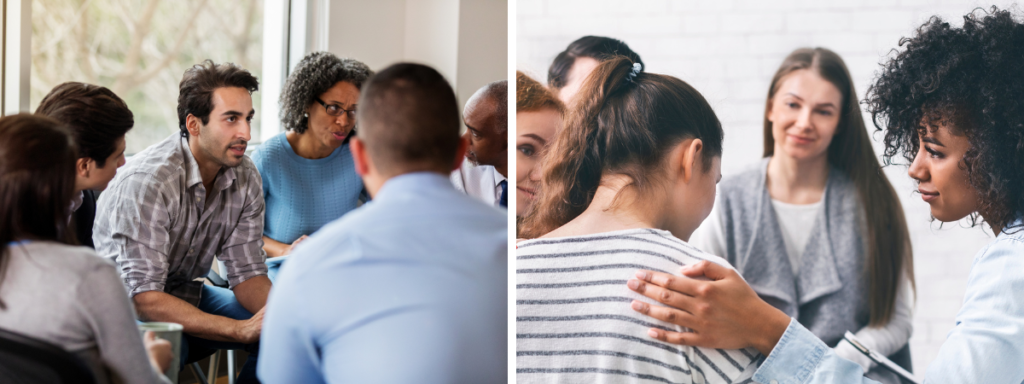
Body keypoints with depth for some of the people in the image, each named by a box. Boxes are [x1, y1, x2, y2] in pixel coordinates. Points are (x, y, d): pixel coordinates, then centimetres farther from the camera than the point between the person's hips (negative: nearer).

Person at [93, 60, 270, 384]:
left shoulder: (245, 178, -6)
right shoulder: (147, 181, -28)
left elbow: (247, 272, -3)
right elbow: (143, 297, -32)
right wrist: (241, 330, -38)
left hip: (188, 295, 7)